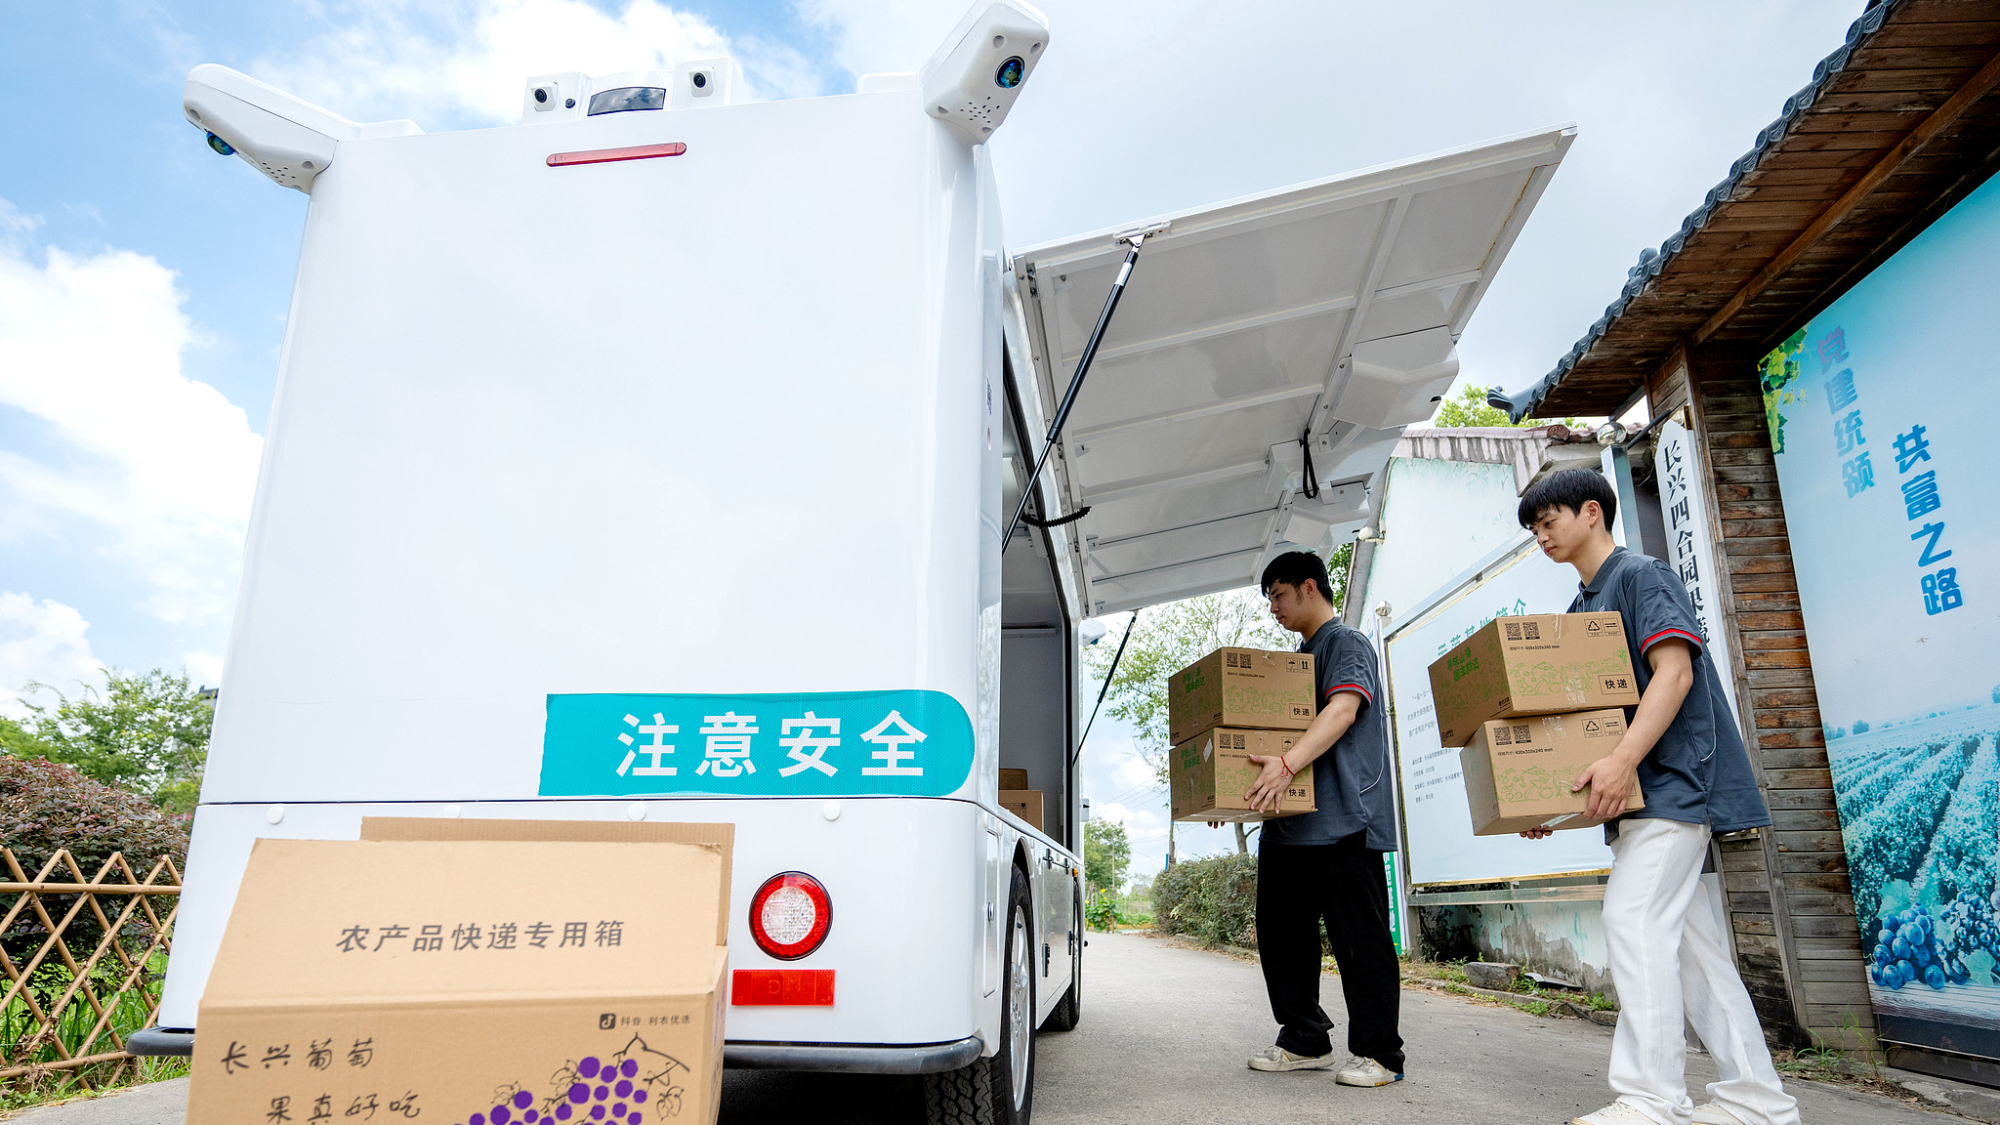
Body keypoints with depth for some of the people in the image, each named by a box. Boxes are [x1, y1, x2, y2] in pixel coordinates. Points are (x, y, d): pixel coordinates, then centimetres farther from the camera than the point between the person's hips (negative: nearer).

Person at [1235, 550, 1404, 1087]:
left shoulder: (1347, 644, -3)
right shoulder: (1297, 659, 24)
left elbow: (1343, 708, -20)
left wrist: (1288, 764, -34)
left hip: (1344, 818, -9)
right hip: (1290, 821, 9)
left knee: (1359, 937, -3)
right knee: (1281, 931, 9)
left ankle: (1378, 1053, 7)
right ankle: (1304, 1041, 20)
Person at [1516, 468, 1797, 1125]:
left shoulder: (1642, 576, -5)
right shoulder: (1578, 609, 20)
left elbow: (1674, 671, -18)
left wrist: (1622, 760, -29)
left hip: (1673, 775, -9)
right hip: (1636, 793, 9)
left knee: (1633, 919, -17)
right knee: (1685, 936, 8)